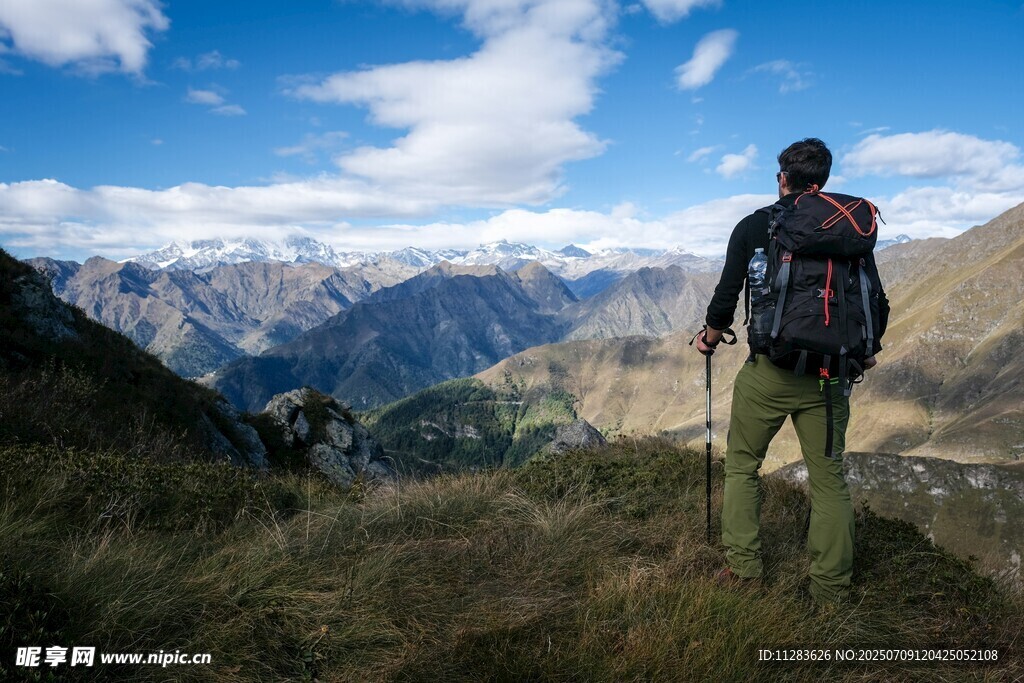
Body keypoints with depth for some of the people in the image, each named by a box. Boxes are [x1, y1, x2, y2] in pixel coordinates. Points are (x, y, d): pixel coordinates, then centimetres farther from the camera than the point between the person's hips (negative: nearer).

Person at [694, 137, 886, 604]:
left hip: (768, 372, -2)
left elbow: (726, 299, -4)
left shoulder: (753, 227, -2)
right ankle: (831, 590, 18)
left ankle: (743, 568, 16)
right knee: (828, 478, 12)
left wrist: (709, 338, 16)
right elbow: (875, 301, 6)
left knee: (742, 465, 15)